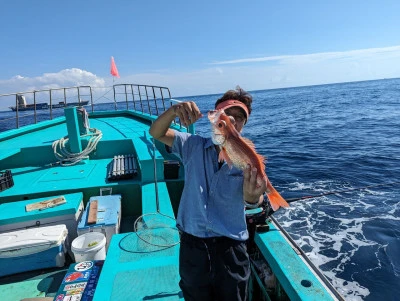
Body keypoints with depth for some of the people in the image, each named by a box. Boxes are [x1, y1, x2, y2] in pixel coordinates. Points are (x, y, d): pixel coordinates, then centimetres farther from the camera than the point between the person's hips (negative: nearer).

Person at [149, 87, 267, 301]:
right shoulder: (194, 146, -1)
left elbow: (253, 198, -22)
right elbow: (156, 133, -4)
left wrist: (252, 198, -48)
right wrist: (174, 110, -25)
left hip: (230, 248, -1)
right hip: (192, 245, 1)